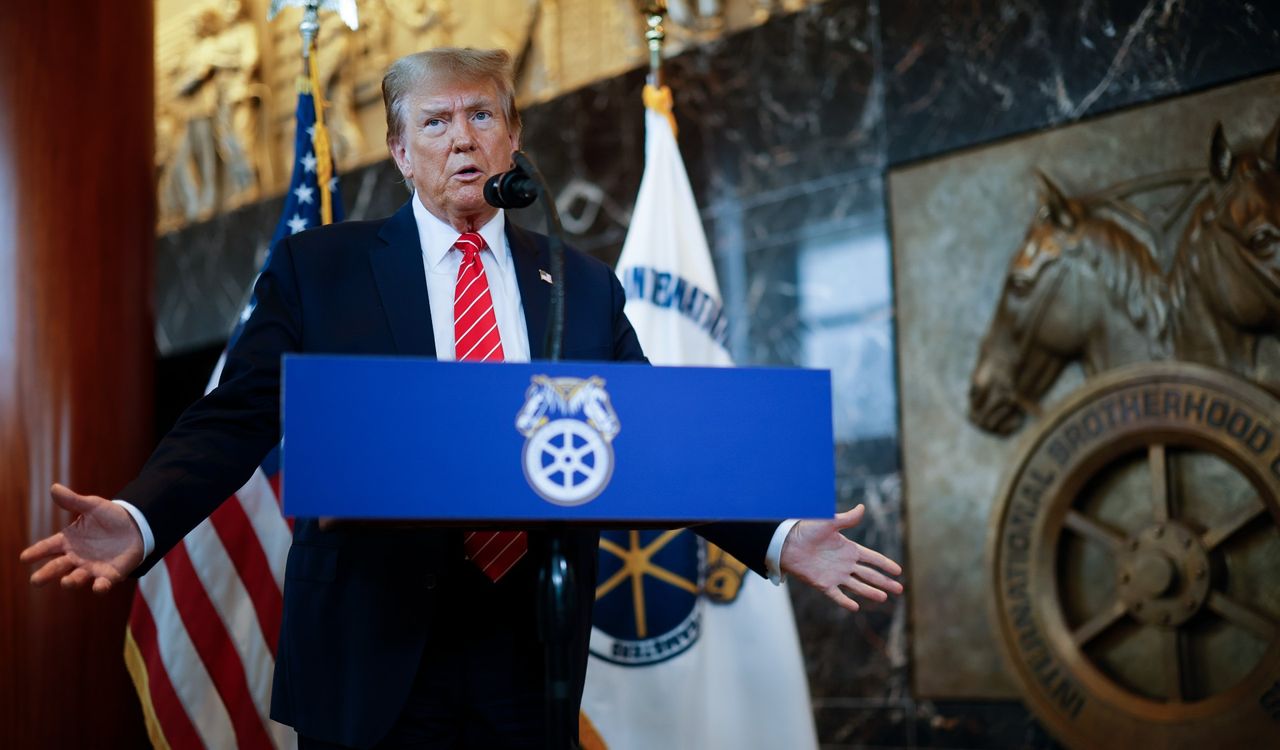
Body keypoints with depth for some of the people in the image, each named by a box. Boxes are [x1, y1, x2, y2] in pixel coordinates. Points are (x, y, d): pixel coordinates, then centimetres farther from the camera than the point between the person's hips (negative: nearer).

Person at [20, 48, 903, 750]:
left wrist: (775, 539, -4)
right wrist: (137, 520, -19)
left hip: (530, 662, 2)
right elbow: (234, 421, -2)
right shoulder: (317, 267, 4)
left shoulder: (584, 287, 11)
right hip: (370, 655, -2)